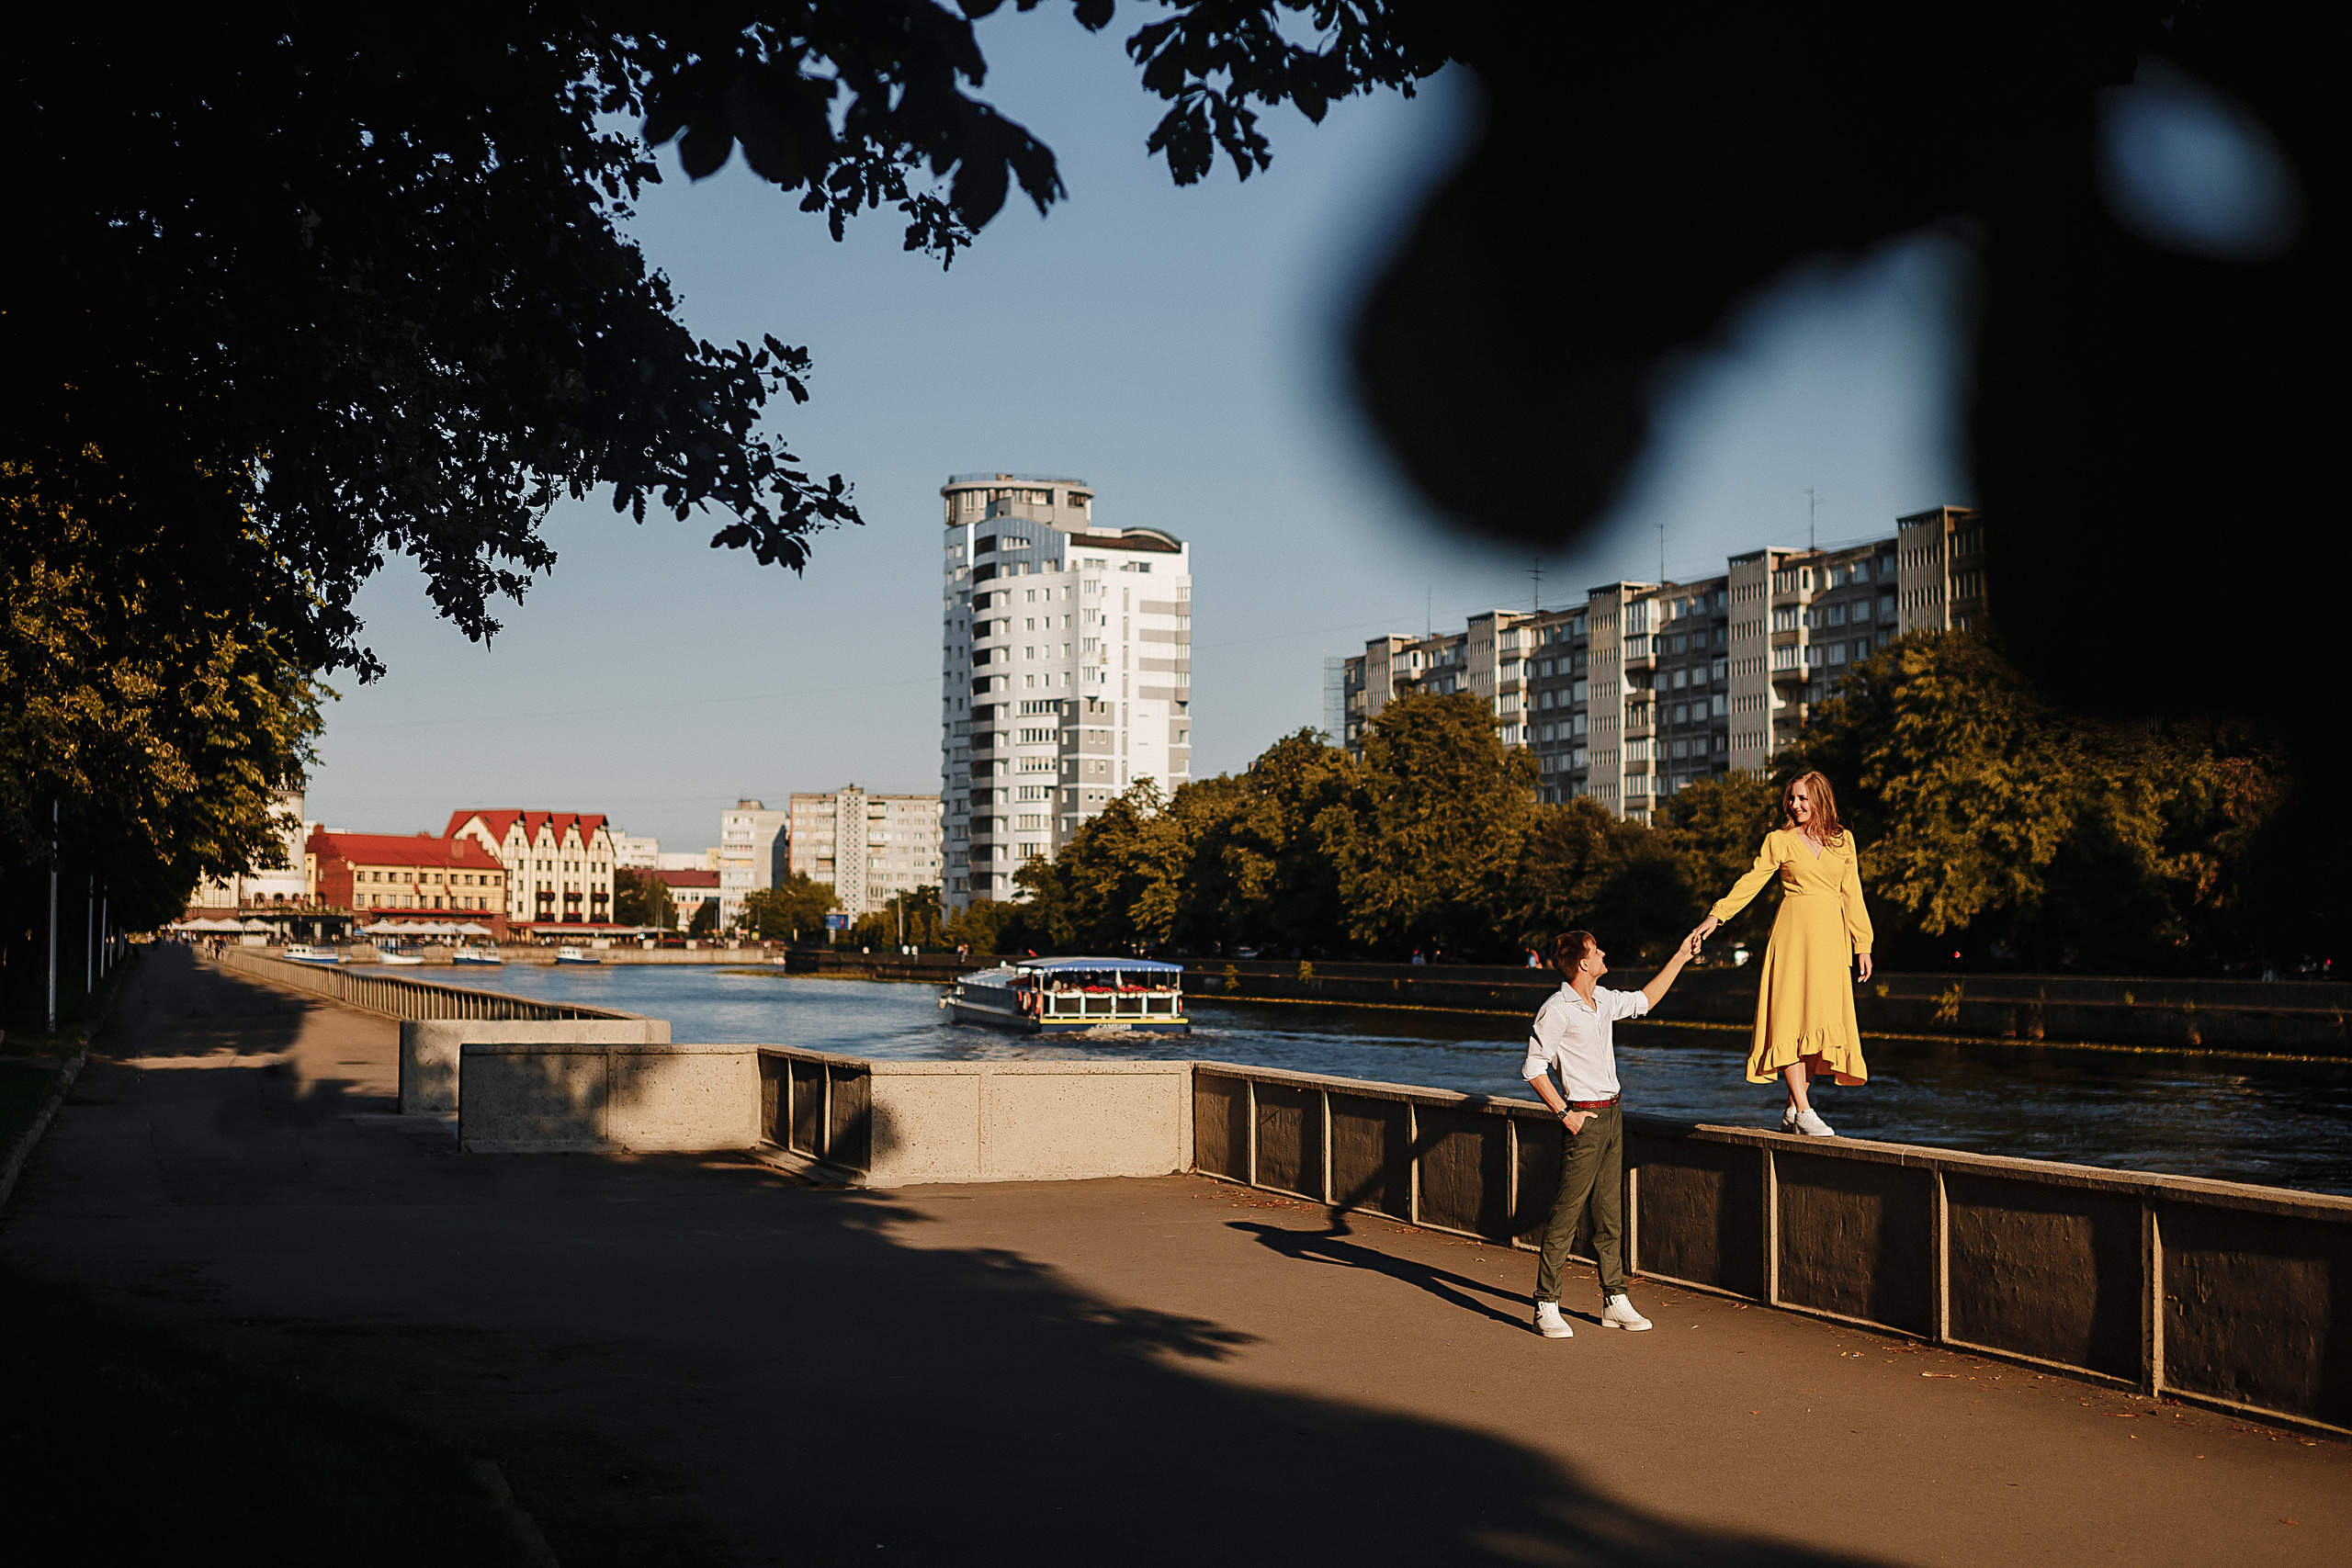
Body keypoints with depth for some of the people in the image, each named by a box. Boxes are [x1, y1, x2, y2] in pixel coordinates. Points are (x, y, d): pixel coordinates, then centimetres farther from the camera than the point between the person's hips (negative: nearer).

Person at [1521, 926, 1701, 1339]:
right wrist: (1564, 1114, -15)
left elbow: (1643, 1001, 28)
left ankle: (1614, 1301, 18)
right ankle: (1546, 1308, -1)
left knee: (1611, 1213, 11)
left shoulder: (1604, 1000, 10)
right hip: (1584, 1119, -8)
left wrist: (1680, 958, 28)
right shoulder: (1556, 1010, -14)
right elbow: (1533, 1068, -14)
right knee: (1566, 1215, -6)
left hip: (1612, 1115, 8)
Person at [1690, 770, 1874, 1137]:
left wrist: (1862, 944, 12)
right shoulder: (1779, 841, 5)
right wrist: (1716, 915, -9)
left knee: (1822, 1021, -2)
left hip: (1830, 937, 3)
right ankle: (1804, 1112, -9)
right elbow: (1751, 882, 2)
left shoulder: (1842, 840, 12)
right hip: (1794, 932, -3)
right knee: (1792, 1018, -10)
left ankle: (1792, 1111, 5)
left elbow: (1851, 895, 14)